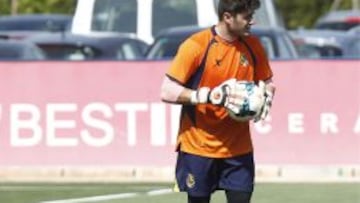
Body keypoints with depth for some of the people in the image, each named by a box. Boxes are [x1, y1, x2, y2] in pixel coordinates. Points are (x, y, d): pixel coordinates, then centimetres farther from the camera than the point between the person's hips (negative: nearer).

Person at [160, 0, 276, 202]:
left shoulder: (253, 46, 1)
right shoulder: (196, 46, -14)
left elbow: (268, 82, 17)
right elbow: (168, 91, -15)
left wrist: (266, 98, -8)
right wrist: (211, 96, -26)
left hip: (238, 147, 4)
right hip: (198, 147, -3)